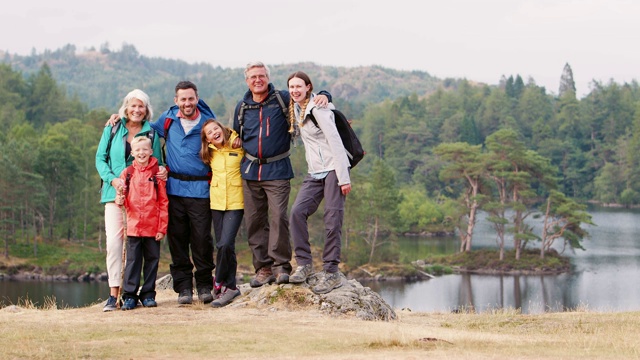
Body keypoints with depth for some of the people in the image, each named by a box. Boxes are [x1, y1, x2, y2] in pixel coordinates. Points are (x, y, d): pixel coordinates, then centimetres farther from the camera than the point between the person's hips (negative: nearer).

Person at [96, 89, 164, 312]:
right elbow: (100, 158, 7)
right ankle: (113, 293, -15)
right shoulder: (112, 129, 7)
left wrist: (162, 171, -11)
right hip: (114, 193, -1)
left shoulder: (151, 133, 8)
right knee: (114, 240, -13)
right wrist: (112, 179, -9)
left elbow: (157, 163, 13)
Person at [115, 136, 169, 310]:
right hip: (133, 225, 1)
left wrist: (162, 228, -4)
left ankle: (148, 294, 15)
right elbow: (122, 199, 10)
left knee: (152, 260, 6)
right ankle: (129, 295, 7)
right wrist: (120, 199, -15)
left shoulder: (157, 173, 1)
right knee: (132, 261, 3)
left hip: (153, 227, -1)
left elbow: (163, 202, 0)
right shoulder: (127, 173, 6)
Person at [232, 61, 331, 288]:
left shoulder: (282, 99, 0)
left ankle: (281, 266, -7)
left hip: (277, 170, -4)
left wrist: (323, 96, -12)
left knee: (278, 217, -14)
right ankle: (263, 268, 10)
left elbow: (307, 96, 8)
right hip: (250, 172, 4)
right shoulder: (242, 107, 13)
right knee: (254, 221, 4)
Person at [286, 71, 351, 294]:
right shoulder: (296, 109, 12)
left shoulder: (317, 109, -12)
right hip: (314, 173, 7)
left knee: (332, 219, -9)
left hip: (333, 169, -7)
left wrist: (344, 177, -19)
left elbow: (335, 141, -16)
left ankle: (331, 272, -5)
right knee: (297, 211, -10)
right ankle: (304, 263, -4)